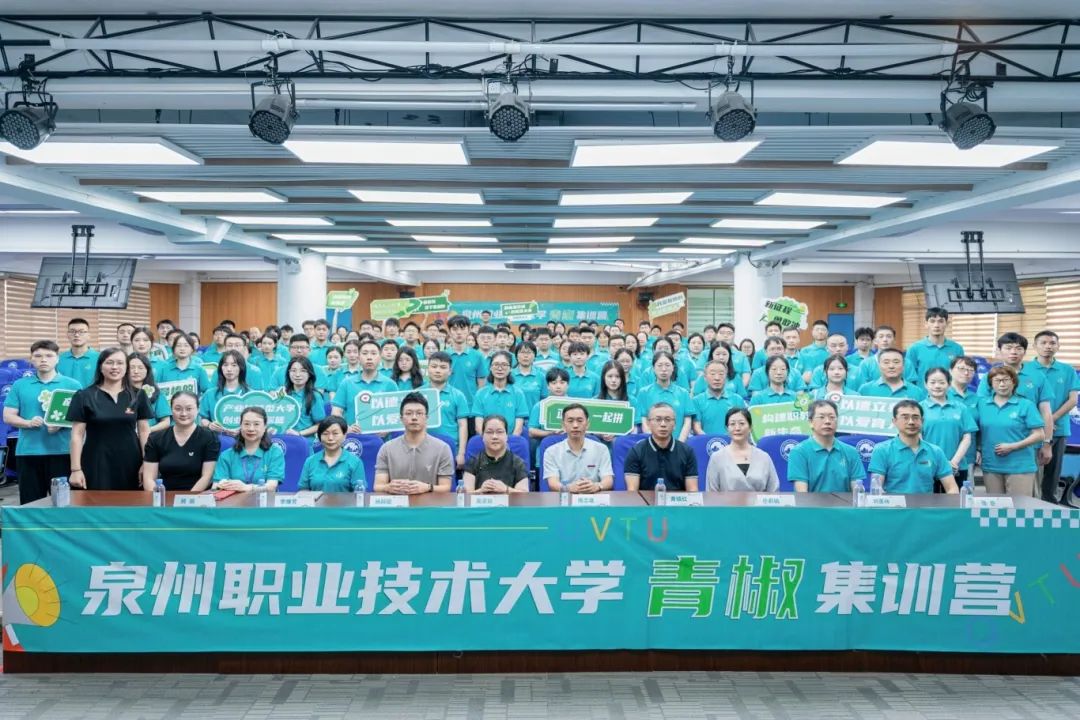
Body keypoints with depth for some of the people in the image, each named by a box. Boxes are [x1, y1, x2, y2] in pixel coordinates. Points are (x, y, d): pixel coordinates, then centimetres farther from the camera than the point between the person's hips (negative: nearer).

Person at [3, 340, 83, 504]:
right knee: (30, 503, 7)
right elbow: (8, 416, 7)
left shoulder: (72, 385, 4)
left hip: (61, 451, -2)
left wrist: (62, 424, -17)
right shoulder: (19, 385, 9)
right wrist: (28, 423, -13)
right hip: (28, 452, 2)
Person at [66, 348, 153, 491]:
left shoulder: (138, 396, 5)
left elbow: (144, 431, 6)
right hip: (96, 465, -2)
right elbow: (77, 435, -2)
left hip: (130, 465, 2)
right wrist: (75, 469, -7)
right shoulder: (84, 396, -1)